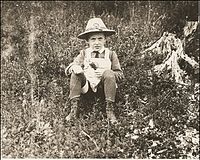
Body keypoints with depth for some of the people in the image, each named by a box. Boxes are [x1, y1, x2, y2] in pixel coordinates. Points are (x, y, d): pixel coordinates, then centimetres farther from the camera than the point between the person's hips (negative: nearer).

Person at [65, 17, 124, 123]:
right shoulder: (84, 53, 11)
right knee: (75, 74, -23)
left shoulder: (110, 54, 6)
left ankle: (110, 110, -25)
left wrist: (105, 72, -15)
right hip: (86, 84, 2)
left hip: (102, 85, -1)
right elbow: (73, 65, 4)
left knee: (109, 74, -29)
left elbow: (120, 75, 3)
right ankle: (73, 109, -24)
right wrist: (74, 67, -22)